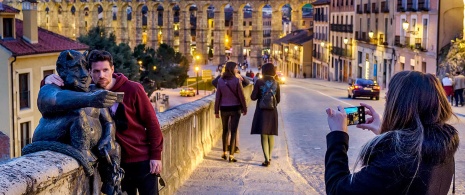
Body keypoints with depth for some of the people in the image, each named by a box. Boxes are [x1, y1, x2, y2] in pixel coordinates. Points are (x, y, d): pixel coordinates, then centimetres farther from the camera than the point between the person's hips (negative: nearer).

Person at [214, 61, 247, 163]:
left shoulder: (220, 81, -2)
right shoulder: (236, 80, -12)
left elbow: (218, 97, 0)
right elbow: (241, 96, -9)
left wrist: (216, 111, 6)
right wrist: (244, 109, 3)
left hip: (224, 108, 3)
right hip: (235, 108, -3)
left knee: (225, 130, 19)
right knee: (233, 131, 1)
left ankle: (224, 152, 26)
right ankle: (231, 155, -2)